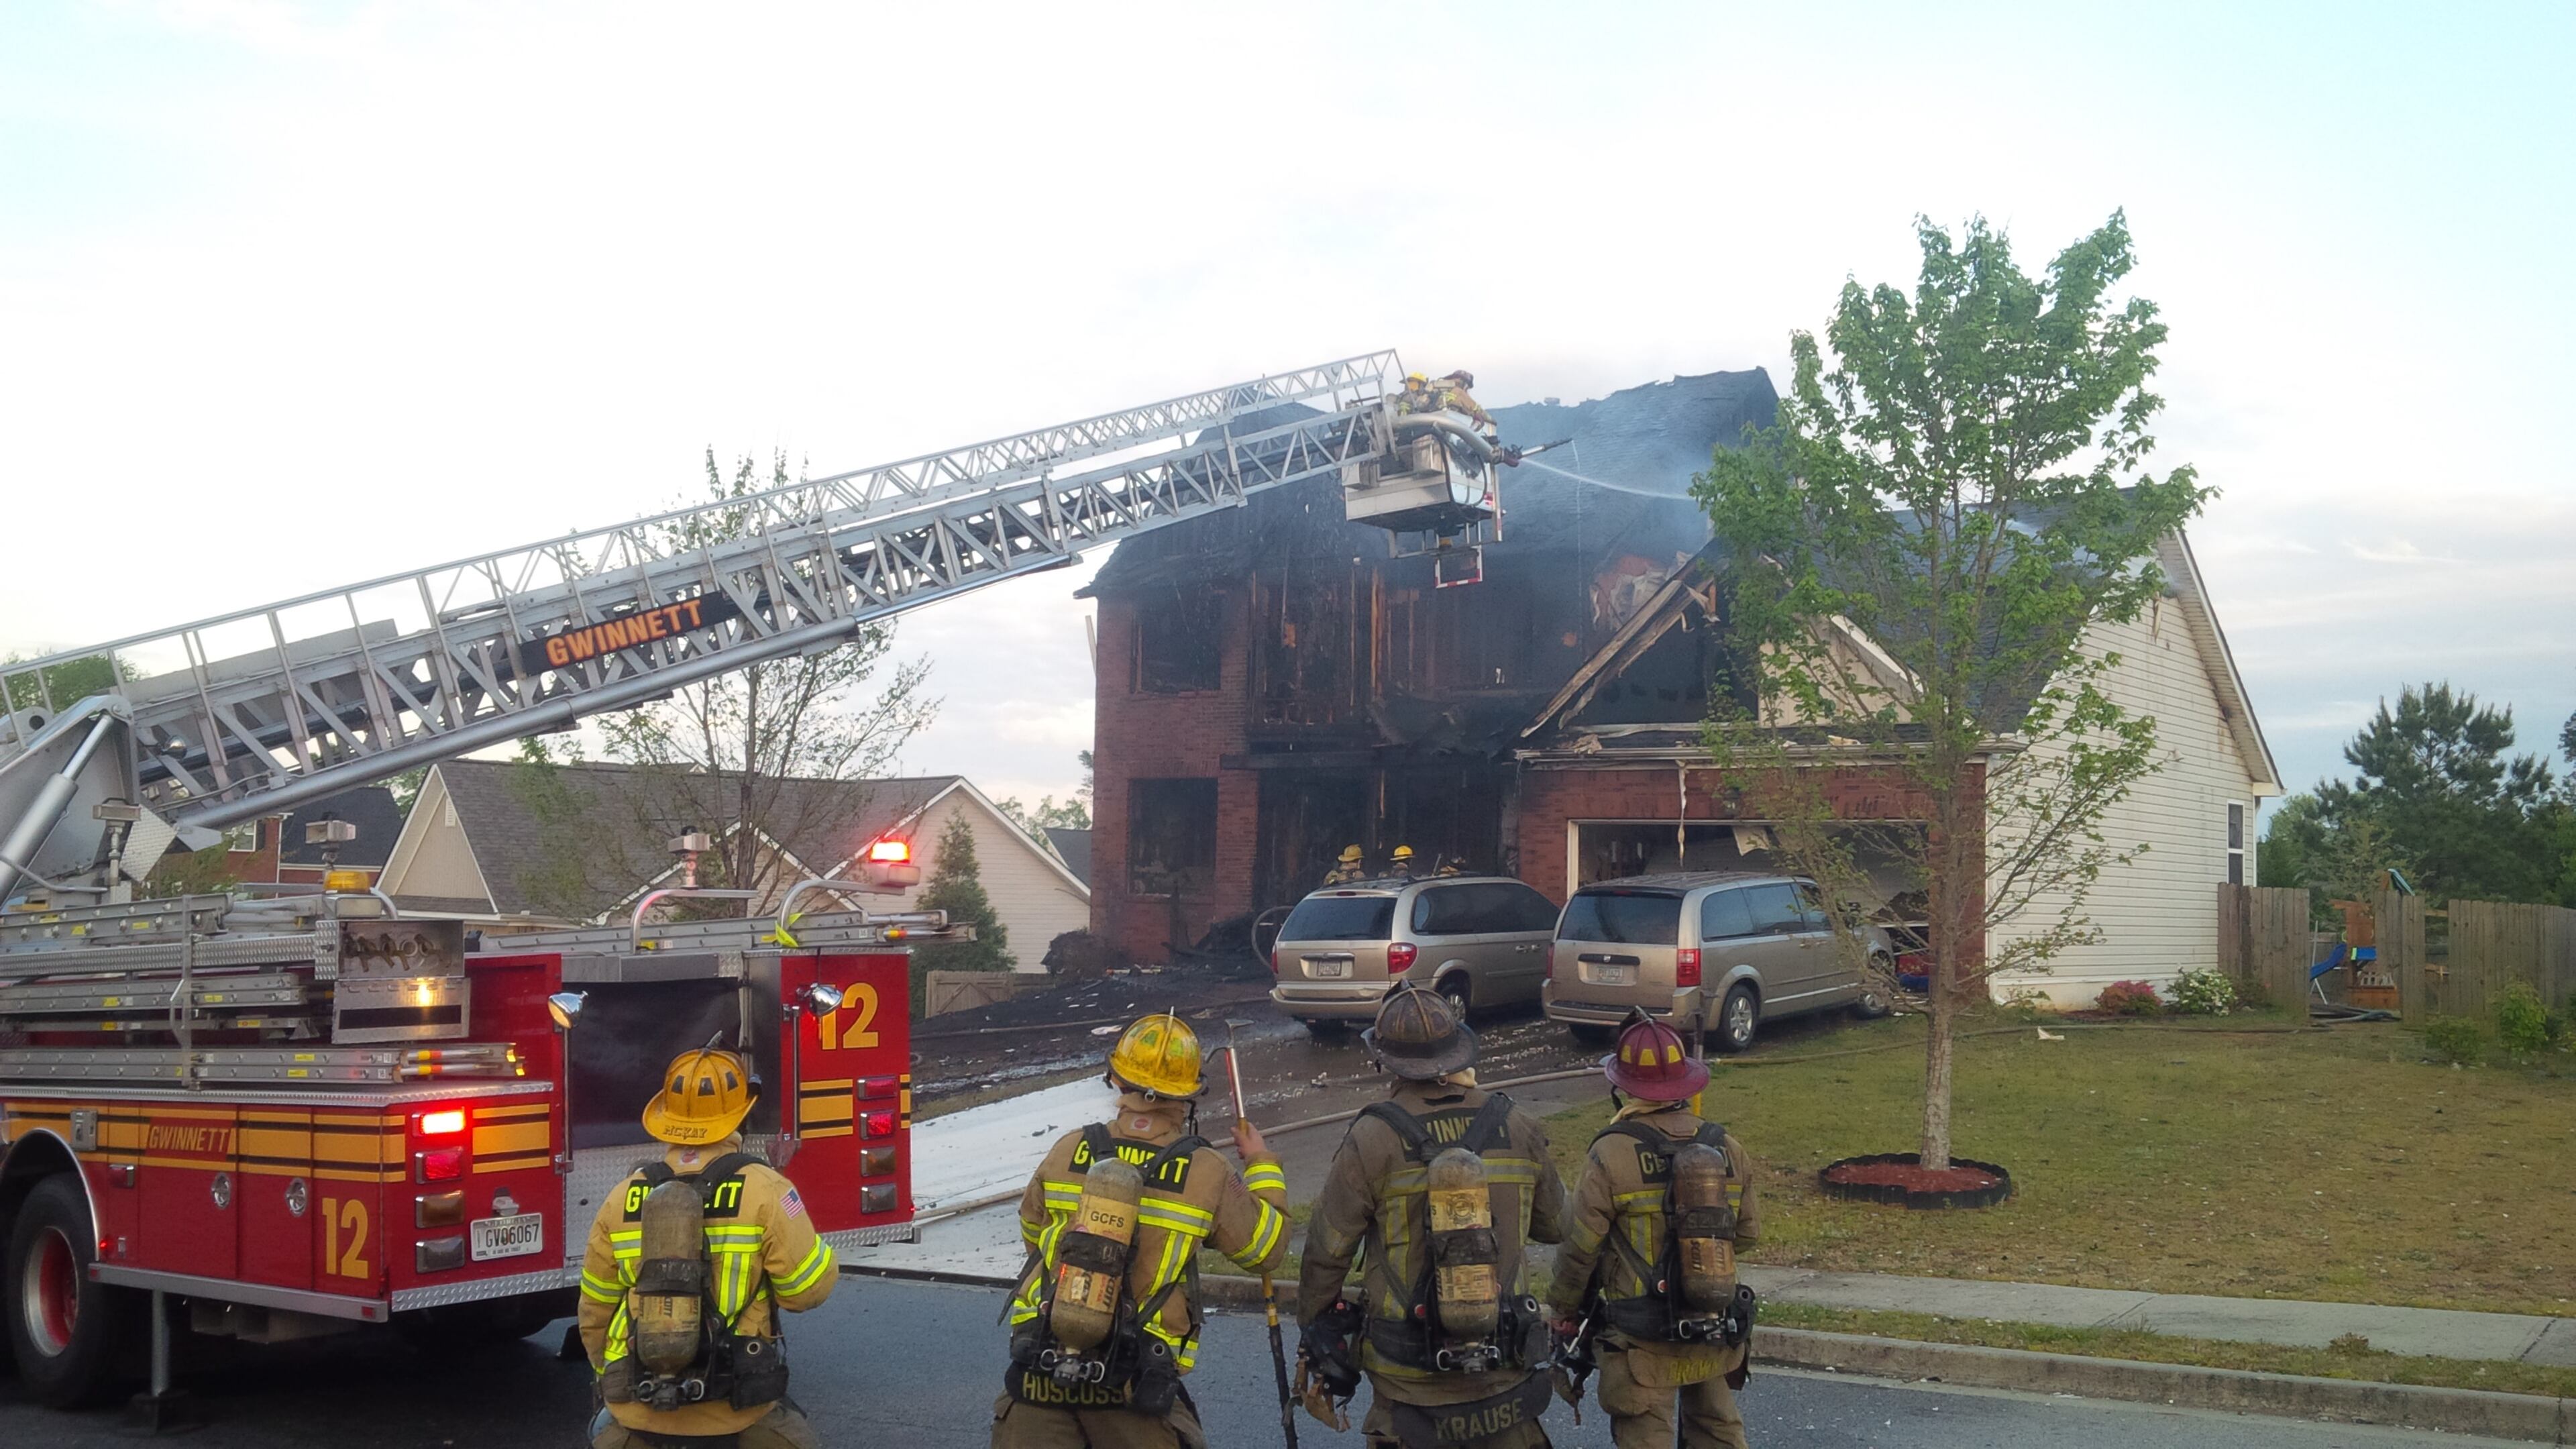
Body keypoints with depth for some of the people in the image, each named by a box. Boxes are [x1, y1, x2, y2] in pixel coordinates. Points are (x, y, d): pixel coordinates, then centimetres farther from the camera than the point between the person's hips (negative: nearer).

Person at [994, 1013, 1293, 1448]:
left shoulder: (1068, 1151, -1)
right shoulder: (1207, 1174, -8)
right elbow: (1268, 1248, 7)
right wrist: (1262, 1166, 22)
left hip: (1040, 1365, 2)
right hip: (1133, 1379, -2)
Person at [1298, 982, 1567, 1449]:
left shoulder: (1372, 1142, -14)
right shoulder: (1518, 1130, -4)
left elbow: (1327, 1249, -6)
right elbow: (1554, 1226, 10)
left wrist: (1315, 1322, 10)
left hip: (1410, 1377, -2)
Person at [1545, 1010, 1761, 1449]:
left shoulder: (1611, 1155, -18)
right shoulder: (1727, 1148, -2)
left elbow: (1580, 1245, -13)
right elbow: (1748, 1231, 8)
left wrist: (1562, 1311, 2)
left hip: (1643, 1343, -5)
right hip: (1717, 1330, 5)